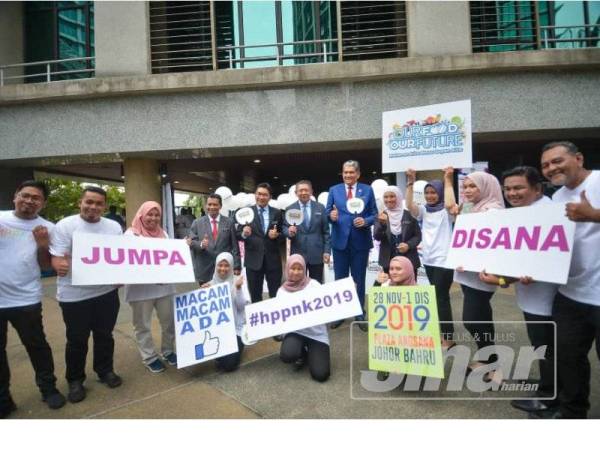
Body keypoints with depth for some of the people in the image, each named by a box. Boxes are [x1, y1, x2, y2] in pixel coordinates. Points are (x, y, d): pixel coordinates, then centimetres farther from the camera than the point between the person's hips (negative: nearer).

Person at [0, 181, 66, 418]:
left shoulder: (47, 228, 0)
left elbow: (46, 266, 1)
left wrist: (43, 245, -16)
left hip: (26, 299, -1)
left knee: (36, 345, 12)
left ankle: (48, 388, 30)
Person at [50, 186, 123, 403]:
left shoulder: (114, 227, 3)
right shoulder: (64, 226, -9)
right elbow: (57, 259, -13)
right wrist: (60, 266, -35)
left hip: (107, 292, 3)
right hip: (74, 296, -3)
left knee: (105, 335, 17)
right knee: (77, 340, 10)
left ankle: (105, 371, 36)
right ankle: (75, 380, 31)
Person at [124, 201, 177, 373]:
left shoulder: (163, 233, 14)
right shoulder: (131, 234, -3)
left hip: (164, 285, 5)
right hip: (140, 288, -4)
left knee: (169, 321, 11)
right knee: (143, 325, 8)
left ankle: (168, 351, 31)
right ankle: (149, 358, 24)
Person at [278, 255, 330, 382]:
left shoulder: (313, 284, 1)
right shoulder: (282, 291, 6)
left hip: (316, 332, -1)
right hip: (295, 331, 2)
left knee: (320, 374, -13)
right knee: (287, 355, -30)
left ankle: (310, 352, 21)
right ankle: (302, 353, 9)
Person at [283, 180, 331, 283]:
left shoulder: (320, 208, 6)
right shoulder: (289, 209, 5)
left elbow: (326, 231, 5)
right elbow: (284, 228, 4)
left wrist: (327, 251, -1)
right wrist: (289, 231, -20)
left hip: (317, 254, 1)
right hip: (298, 255, 0)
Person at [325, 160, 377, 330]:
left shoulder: (367, 190, 4)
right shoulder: (334, 190, 5)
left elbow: (374, 214, 2)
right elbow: (327, 212, 3)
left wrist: (365, 221, -18)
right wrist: (331, 215, -20)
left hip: (360, 241, 0)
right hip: (340, 241, 1)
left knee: (359, 280, 10)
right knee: (340, 279, 10)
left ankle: (360, 315, 24)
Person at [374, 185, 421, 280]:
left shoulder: (409, 215, 0)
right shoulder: (381, 216, 3)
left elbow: (418, 235, 4)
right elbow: (376, 237, -8)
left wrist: (408, 245, -14)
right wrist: (382, 223, -26)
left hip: (409, 260, 0)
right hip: (389, 261, 0)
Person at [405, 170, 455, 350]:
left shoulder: (446, 211, -4)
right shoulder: (423, 210, 9)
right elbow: (409, 205, -8)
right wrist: (410, 182, -11)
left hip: (444, 260, -6)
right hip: (428, 259, 6)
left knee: (441, 297, -4)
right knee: (438, 297, 14)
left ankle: (448, 337, 8)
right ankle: (444, 333, 26)